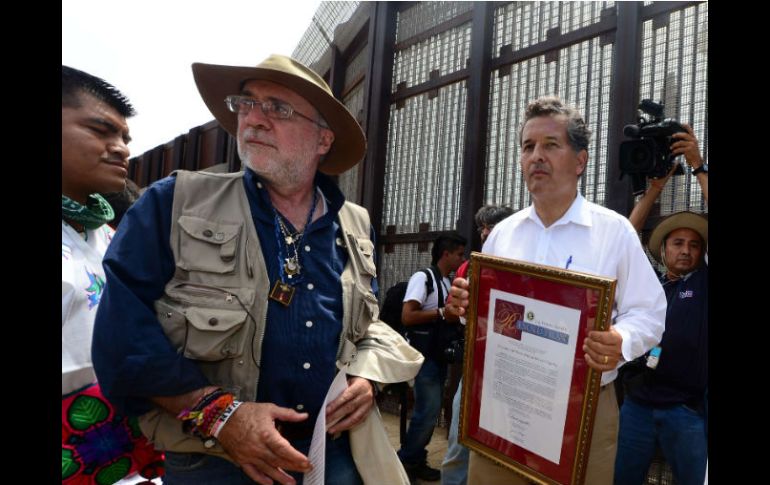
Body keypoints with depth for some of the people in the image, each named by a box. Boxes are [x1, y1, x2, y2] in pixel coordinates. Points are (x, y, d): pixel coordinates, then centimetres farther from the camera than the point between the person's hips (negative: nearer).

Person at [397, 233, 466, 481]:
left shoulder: (448, 283, 12)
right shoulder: (423, 278, -13)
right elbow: (407, 317, -22)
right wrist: (442, 313, -18)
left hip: (440, 355, 9)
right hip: (424, 356, -9)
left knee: (430, 411, 12)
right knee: (428, 411, -8)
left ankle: (416, 461, 24)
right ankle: (405, 461, 9)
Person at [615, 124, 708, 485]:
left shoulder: (704, 283, 2)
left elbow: (711, 221, -7)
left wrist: (698, 165, -9)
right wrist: (654, 188, -1)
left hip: (685, 408, -1)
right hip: (637, 403, 2)